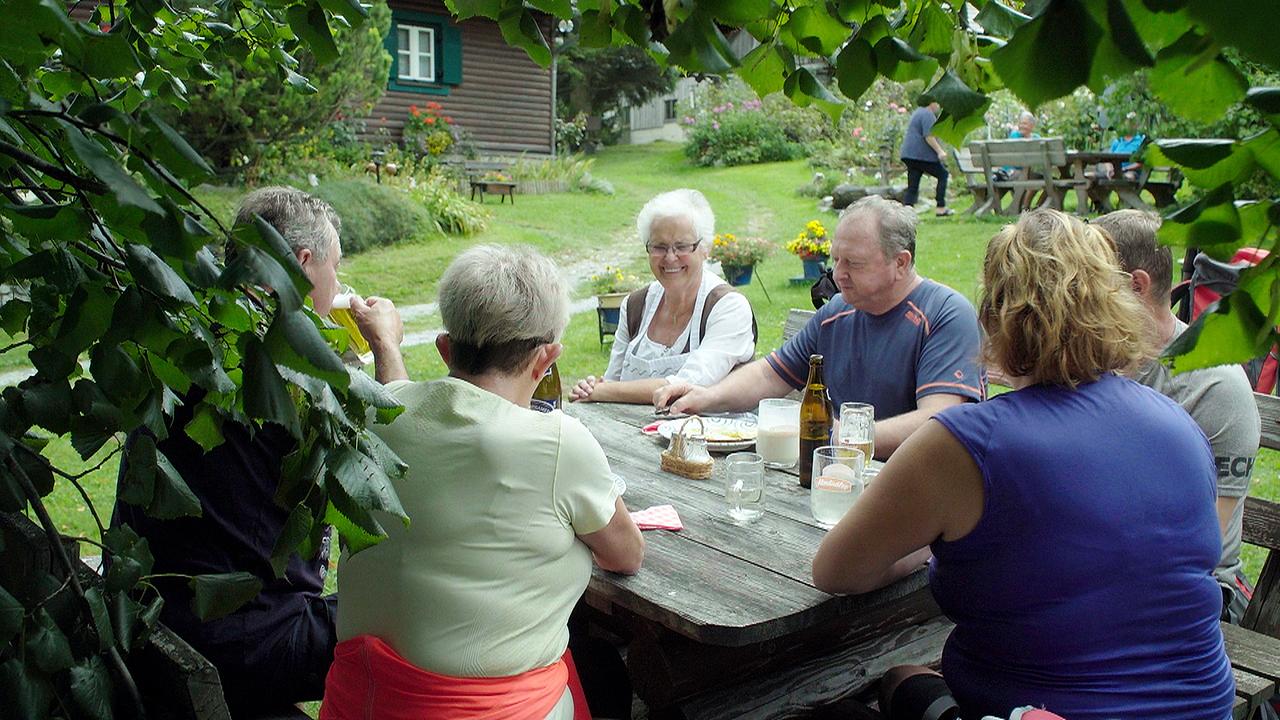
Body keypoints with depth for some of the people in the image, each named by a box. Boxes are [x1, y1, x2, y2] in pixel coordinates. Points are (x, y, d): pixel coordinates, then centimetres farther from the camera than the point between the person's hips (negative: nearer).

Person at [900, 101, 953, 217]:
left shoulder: (919, 112, 23)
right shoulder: (928, 114, -9)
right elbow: (928, 136, -21)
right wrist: (940, 151, -23)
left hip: (910, 155, 9)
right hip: (922, 155, -9)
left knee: (912, 187, 5)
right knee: (943, 175, 6)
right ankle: (941, 208, 6)